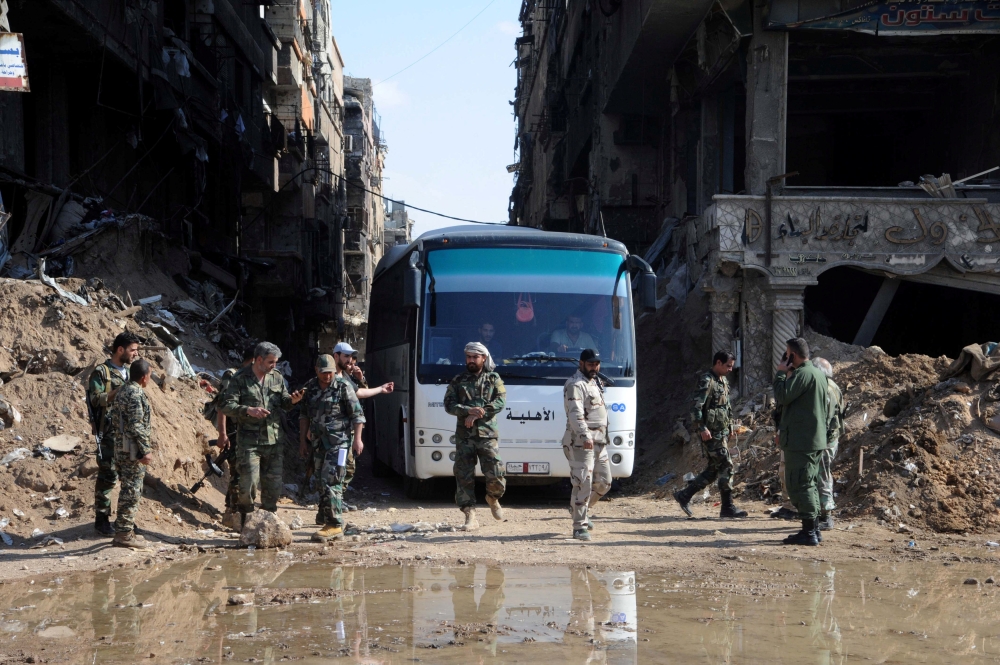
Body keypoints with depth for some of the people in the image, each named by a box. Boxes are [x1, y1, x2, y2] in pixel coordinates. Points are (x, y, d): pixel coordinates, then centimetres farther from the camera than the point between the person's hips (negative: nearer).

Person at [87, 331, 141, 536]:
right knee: (108, 475, -4)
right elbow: (95, 399, -15)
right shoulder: (101, 372, -6)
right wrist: (117, 392, -23)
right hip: (109, 432, -7)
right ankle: (102, 518, 5)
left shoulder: (130, 372, 15)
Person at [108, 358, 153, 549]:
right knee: (132, 492, -5)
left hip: (121, 448, 10)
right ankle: (124, 534, -3)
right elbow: (136, 426, -21)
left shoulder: (122, 391, 14)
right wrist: (146, 450, -19)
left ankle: (123, 531, 22)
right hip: (133, 449, -10)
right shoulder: (136, 394, -16)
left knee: (128, 491, 16)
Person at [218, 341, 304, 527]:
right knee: (249, 482, -9)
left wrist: (292, 401, -7)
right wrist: (248, 410, -24)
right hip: (249, 440, -5)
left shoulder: (277, 377, 10)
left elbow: (283, 402, 17)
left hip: (273, 440, 5)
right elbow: (226, 406, -10)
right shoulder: (240, 379, -5)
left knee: (273, 483, 8)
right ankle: (246, 524, 3)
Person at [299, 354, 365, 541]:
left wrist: (357, 438, -11)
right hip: (319, 442, 6)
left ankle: (334, 525, -12)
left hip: (338, 442, -6)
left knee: (330, 482, -14)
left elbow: (357, 414, -5)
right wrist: (302, 440, 15)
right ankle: (331, 521, 19)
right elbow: (304, 415, 18)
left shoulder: (343, 386, -7)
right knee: (323, 483, 10)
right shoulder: (310, 387, 9)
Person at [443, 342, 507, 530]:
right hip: (464, 437, 1)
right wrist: (469, 411, -18)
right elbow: (449, 404, 0)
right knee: (464, 477, -4)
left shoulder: (494, 379, 8)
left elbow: (500, 401, -5)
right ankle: (470, 517, 0)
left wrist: (477, 415, -14)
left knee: (495, 475, -7)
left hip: (488, 435, -1)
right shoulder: (458, 381, 10)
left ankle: (492, 498, 25)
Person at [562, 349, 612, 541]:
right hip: (581, 443, -9)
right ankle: (580, 527, -9)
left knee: (603, 483, 13)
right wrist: (585, 436, -37)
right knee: (583, 484, -11)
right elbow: (575, 413, -25)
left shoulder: (595, 382, 19)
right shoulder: (575, 385, -12)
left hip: (599, 442, 9)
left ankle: (582, 511, 33)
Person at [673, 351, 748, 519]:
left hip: (721, 432, 10)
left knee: (714, 469, 11)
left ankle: (684, 495, 18)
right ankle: (728, 507, -3)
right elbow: (696, 405, -21)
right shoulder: (707, 381, -14)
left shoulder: (723, 381, 16)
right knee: (726, 466, -9)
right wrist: (702, 428, -24)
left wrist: (730, 425, 21)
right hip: (710, 432, -10)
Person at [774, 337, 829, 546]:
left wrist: (781, 373, -7)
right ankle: (812, 529, 18)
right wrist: (788, 374, 15)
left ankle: (808, 532, -8)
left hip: (800, 440, -10)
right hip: (815, 439, 10)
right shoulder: (818, 373, 15)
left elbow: (782, 397, -20)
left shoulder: (803, 374, -17)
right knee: (809, 484, 15)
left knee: (799, 485, -7)